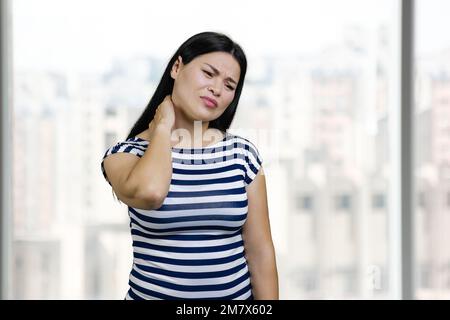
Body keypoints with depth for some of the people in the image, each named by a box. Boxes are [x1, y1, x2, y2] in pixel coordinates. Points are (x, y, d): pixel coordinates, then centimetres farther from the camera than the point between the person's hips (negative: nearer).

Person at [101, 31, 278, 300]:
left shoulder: (243, 154, -2)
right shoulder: (126, 154, -7)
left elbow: (260, 252, -1)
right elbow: (149, 192, -30)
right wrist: (163, 125, -14)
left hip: (237, 293, 2)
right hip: (150, 294, -2)